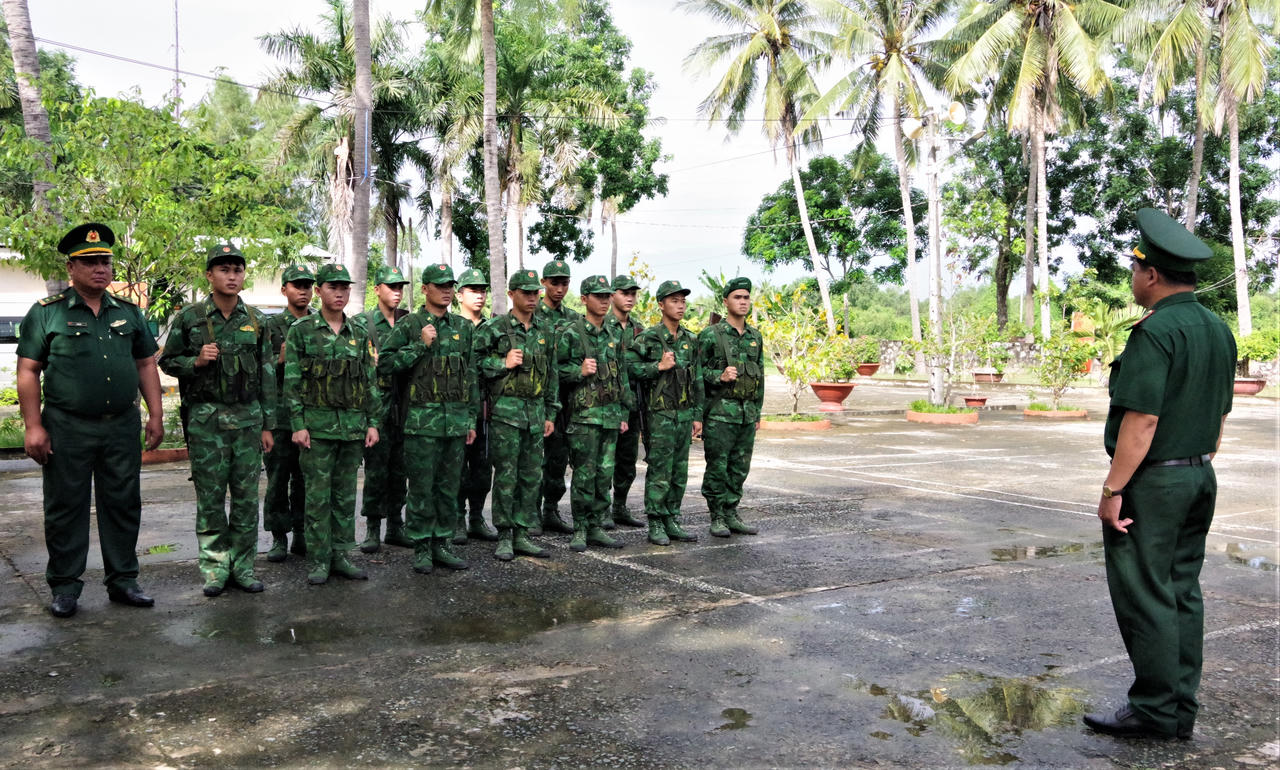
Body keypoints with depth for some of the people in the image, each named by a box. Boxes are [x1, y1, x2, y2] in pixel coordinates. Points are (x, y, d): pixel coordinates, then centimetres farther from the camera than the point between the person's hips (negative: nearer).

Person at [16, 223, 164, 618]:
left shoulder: (129, 313, 11)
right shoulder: (46, 312, 0)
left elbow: (146, 365, 14)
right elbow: (28, 371, -3)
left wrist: (155, 415, 7)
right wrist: (33, 426, -9)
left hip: (122, 428, 3)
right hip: (67, 429, -3)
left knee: (123, 506, 8)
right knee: (65, 509, 5)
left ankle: (122, 580, 20)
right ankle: (65, 587, 17)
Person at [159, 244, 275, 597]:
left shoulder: (255, 320, 7)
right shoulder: (189, 317, 1)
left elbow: (267, 374, 8)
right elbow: (167, 361, 7)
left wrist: (267, 424, 5)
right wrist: (196, 361, -14)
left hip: (248, 418, 2)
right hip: (206, 419, -2)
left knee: (247, 496, 5)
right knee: (210, 496, 2)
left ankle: (242, 566, 14)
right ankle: (214, 567, 11)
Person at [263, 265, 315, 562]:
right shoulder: (272, 325, 4)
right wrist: (280, 359, -17)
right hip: (281, 414, -2)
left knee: (307, 478, 6)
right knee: (278, 478, 2)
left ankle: (302, 535, 16)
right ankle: (279, 537, 10)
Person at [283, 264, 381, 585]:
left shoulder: (361, 332, 10)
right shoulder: (301, 330, 0)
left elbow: (372, 380, 11)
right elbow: (292, 381, -3)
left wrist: (373, 422, 5)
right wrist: (298, 425, -9)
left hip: (354, 425, 3)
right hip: (317, 423, -3)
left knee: (346, 494, 8)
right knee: (318, 495, 0)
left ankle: (340, 555, 17)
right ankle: (318, 561, 8)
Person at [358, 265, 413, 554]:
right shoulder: (364, 322, 0)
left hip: (404, 406, 4)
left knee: (399, 469, 9)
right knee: (376, 469, -3)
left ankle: (395, 527, 18)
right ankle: (372, 530, 6)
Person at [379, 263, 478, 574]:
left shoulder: (463, 327, 13)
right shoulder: (409, 325, 0)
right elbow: (385, 363, -6)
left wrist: (472, 418, 12)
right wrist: (420, 345, -14)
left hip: (457, 418, 4)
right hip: (423, 418, -4)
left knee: (449, 487, 9)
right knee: (421, 487, 0)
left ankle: (441, 544, 19)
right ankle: (421, 548, 11)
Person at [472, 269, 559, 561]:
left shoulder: (544, 333, 14)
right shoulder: (494, 328, -2)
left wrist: (550, 414, 15)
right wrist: (503, 363, -13)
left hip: (536, 413, 5)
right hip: (505, 411, -5)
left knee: (532, 476, 7)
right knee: (506, 476, -2)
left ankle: (521, 534, 16)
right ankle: (504, 536, 7)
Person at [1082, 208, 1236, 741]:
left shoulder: (1154, 332, -18)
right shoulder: (1219, 330, 10)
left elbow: (1141, 420, -23)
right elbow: (1220, 416, 16)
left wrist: (1112, 489, -18)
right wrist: (1200, 466, 23)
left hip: (1151, 482, -9)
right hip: (1200, 478, 9)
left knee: (1144, 596, -1)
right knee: (1182, 592, 13)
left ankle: (1155, 711, 7)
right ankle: (1181, 711, 20)